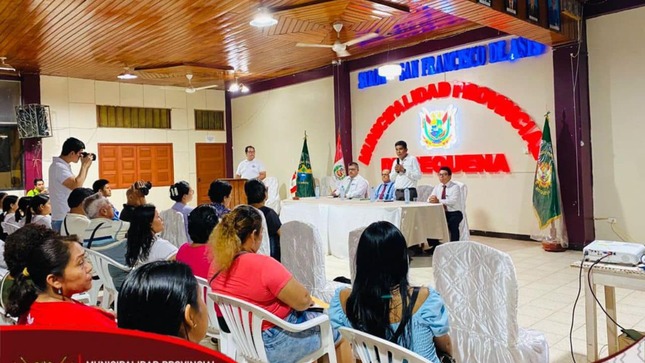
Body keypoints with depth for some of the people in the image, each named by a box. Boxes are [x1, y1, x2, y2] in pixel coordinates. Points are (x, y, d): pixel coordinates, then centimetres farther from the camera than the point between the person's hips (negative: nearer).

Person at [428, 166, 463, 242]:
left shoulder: (455, 187, -9)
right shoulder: (437, 187, 8)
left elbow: (453, 201, -26)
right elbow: (429, 199, 0)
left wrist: (438, 201, -38)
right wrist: (432, 199, -26)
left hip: (454, 213, -5)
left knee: (452, 223, -35)